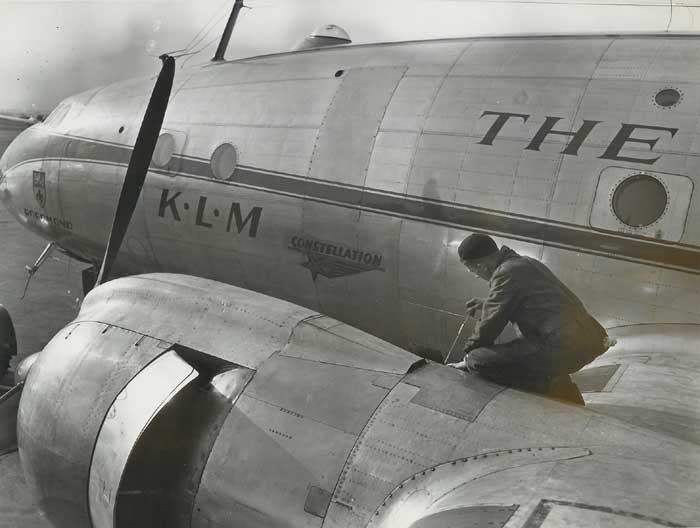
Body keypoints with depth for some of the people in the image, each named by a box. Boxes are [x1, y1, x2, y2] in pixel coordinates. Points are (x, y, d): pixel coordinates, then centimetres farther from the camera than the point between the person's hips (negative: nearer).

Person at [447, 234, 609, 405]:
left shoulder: (505, 274, -8)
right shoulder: (526, 262, 21)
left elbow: (491, 323, -6)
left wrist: (468, 358, 8)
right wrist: (485, 305, 40)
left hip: (564, 348, -10)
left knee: (478, 360, -11)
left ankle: (550, 389, -5)